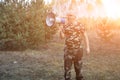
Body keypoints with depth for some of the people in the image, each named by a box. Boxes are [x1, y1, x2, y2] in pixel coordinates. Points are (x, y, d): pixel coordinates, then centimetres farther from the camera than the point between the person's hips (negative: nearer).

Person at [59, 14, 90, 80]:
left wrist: (87, 47, -1)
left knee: (78, 65, 12)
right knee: (67, 65, 1)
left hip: (78, 49, 0)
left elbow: (85, 36, 3)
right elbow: (62, 37, -2)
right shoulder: (65, 26, 2)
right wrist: (61, 31, -23)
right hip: (68, 49, 0)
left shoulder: (80, 26, 0)